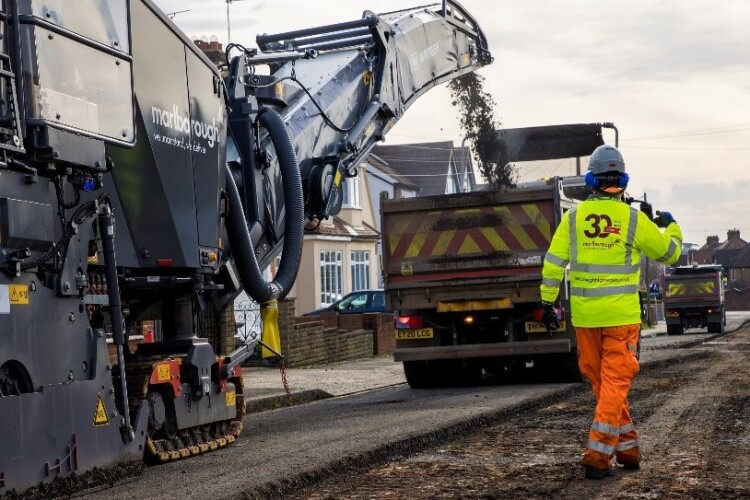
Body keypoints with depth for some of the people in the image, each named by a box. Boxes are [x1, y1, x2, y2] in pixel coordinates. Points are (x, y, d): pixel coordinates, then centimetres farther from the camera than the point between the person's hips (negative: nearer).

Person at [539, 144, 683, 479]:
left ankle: (627, 447, 22)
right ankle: (598, 455, -5)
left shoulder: (574, 216, -1)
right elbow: (669, 253, 6)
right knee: (615, 383, 2)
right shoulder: (633, 218, -6)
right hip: (621, 313, -2)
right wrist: (671, 226, 26)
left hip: (584, 314, 2)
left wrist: (547, 302, 7)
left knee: (602, 382, 15)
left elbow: (553, 261, -1)